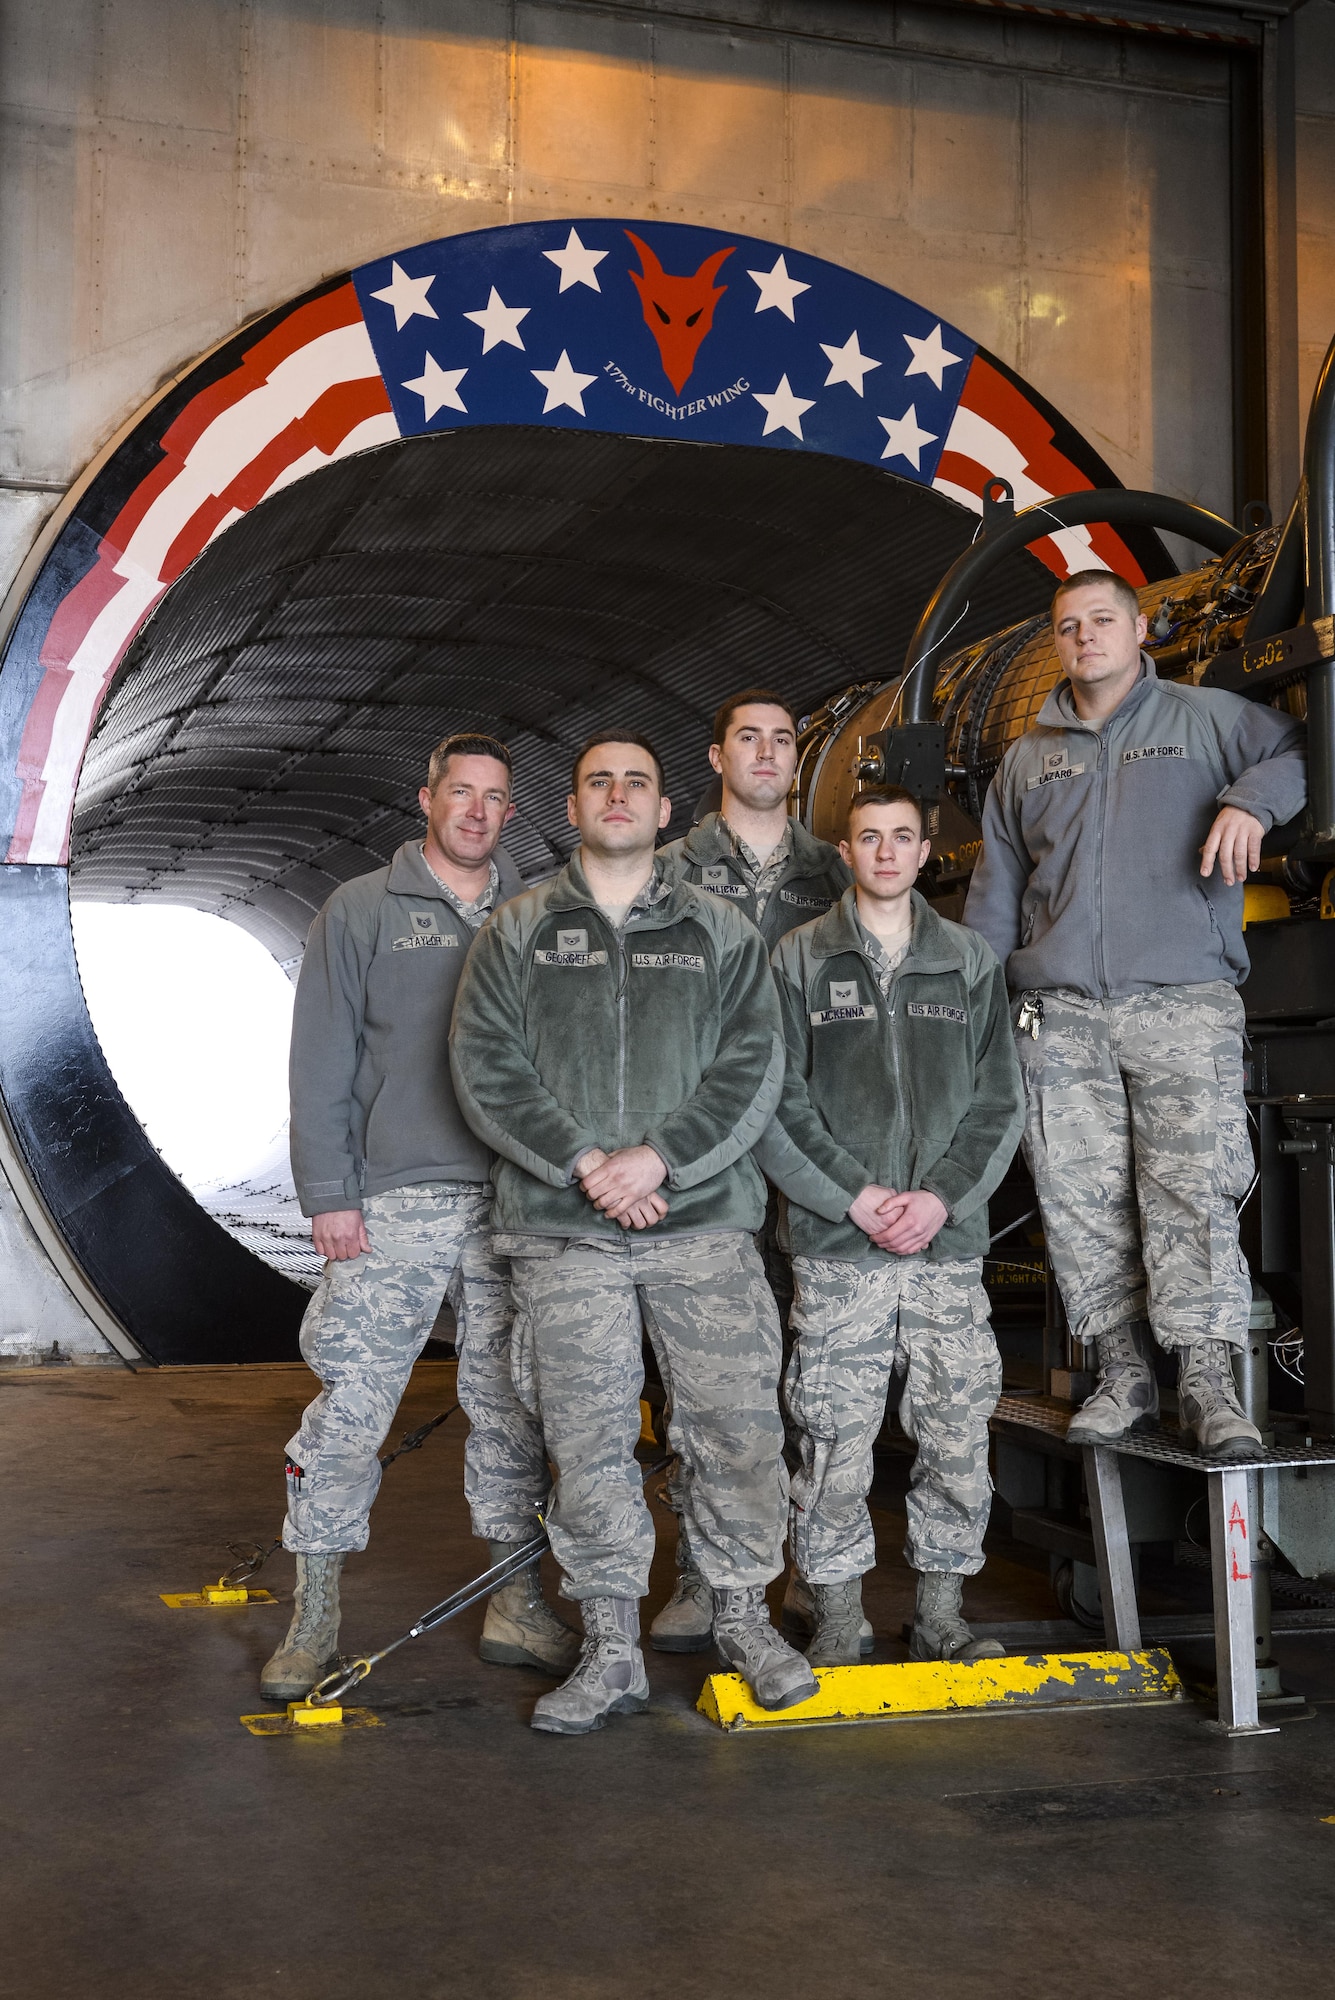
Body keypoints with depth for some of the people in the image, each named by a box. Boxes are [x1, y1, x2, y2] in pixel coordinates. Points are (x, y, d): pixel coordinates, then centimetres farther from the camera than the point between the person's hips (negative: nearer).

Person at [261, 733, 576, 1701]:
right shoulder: (362, 911, 6)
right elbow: (321, 1065, 2)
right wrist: (329, 1194, -6)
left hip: (517, 1203, 3)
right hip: (395, 1203, -3)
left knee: (514, 1407, 7)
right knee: (350, 1409, -4)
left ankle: (518, 1603, 19)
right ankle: (315, 1613, 9)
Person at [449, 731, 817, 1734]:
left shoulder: (722, 933, 11)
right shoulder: (517, 933, 10)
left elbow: (753, 1064, 1)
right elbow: (486, 1066, 1)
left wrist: (659, 1157, -13)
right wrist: (583, 1163, -12)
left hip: (705, 1221, 0)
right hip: (563, 1234, 0)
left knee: (737, 1425, 0)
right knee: (588, 1443, 2)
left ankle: (745, 1618, 18)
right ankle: (612, 1649, 14)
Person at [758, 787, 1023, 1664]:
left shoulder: (972, 961, 11)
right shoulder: (801, 959, 6)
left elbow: (999, 1101, 7)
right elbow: (778, 1101, 0)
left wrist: (942, 1197, -7)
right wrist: (854, 1197, -10)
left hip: (950, 1241, 2)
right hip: (835, 1244, -2)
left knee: (958, 1436, 4)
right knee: (836, 1438, 0)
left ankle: (942, 1610, 19)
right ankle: (839, 1618, 12)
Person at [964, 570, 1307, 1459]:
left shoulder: (1207, 718, 12)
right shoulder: (1027, 760, 22)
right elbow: (995, 896, 23)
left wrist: (1252, 801, -11)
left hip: (1186, 1001, -3)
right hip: (1061, 1016, 4)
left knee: (1194, 1187, -12)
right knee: (1081, 1199, 0)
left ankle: (1209, 1385, -8)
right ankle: (1125, 1377, 9)